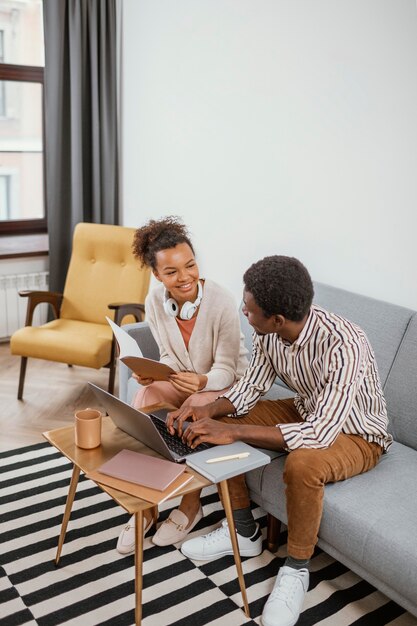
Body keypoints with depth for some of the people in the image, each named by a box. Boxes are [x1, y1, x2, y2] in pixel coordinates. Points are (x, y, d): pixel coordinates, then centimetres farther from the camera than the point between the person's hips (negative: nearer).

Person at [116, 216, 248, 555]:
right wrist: (152, 374, -25)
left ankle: (191, 505, -8)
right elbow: (170, 358, -2)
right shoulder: (155, 302, -12)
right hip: (184, 378, 4)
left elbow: (226, 368, -22)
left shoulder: (222, 303, -27)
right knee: (143, 399, -25)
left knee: (195, 410, -33)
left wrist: (202, 381, -44)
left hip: (225, 383, -4)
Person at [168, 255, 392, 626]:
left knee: (302, 464, -38)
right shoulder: (269, 333, -15)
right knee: (216, 424, -5)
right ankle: (243, 532, 10)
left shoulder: (343, 344, -37)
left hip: (357, 434, -7)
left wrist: (233, 432, -42)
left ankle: (296, 571, -9)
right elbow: (250, 388, -3)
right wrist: (208, 411, -22)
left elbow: (320, 434, -42)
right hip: (307, 412, 7)